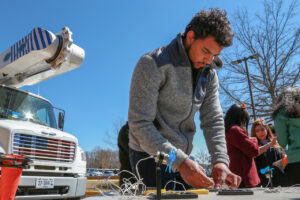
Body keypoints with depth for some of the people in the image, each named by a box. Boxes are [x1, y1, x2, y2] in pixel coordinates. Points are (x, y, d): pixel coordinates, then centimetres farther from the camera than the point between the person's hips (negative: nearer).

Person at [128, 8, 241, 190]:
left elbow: (213, 120, 1)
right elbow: (140, 124, -24)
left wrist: (220, 160, -16)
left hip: (182, 157, 6)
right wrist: (180, 161, -31)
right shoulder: (153, 64, -18)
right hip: (150, 156, -6)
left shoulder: (209, 74, 4)